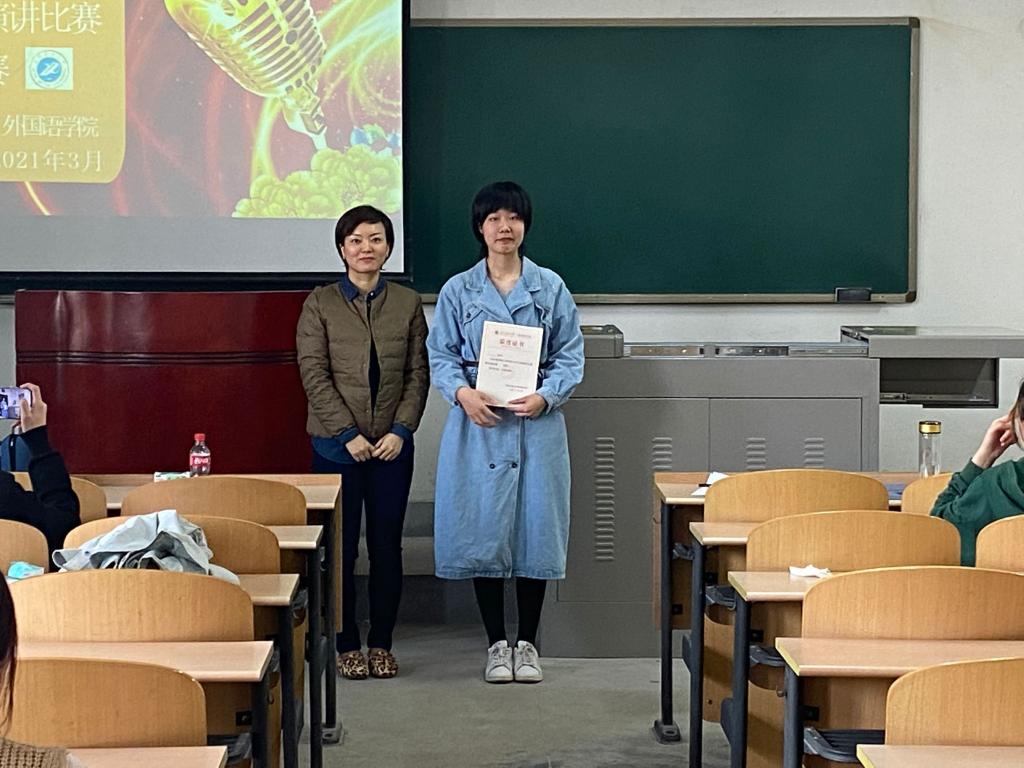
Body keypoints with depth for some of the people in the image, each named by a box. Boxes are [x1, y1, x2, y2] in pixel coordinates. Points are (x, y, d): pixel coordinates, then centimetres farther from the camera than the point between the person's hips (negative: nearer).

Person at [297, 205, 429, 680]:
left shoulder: (407, 303, 6)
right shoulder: (320, 303, 0)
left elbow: (419, 374, 4)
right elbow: (314, 374, -6)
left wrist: (401, 430, -8)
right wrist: (347, 433, -13)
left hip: (392, 445, 2)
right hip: (337, 444, -2)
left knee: (387, 546, 6)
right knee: (340, 546, 2)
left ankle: (382, 643, 16)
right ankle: (347, 644, 13)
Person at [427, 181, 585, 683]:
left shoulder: (550, 288, 6)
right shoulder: (457, 291, 6)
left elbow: (570, 357, 4)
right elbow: (440, 355, 4)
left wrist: (545, 396, -14)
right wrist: (462, 392, -15)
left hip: (537, 428, 0)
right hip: (478, 427, 0)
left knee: (535, 529, 2)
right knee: (482, 530, 1)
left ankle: (527, 643, 15)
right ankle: (496, 644, 14)